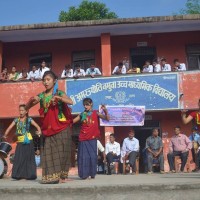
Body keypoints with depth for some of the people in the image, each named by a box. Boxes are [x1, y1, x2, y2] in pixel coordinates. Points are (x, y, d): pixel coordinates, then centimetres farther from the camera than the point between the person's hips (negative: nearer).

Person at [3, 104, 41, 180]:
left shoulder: (29, 119, 0)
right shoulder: (16, 120, 9)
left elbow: (37, 126, -10)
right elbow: (9, 127, 2)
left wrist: (39, 131, -29)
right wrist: (5, 135, -9)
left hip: (28, 141, -3)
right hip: (20, 142, 3)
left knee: (29, 158, 1)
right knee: (19, 159, 1)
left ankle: (30, 175, 9)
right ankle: (18, 175, 9)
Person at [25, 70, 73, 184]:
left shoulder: (59, 93, -3)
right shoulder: (41, 96, 8)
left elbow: (71, 102, -19)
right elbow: (27, 107, 10)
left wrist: (57, 97, -29)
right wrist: (32, 99, -10)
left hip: (61, 128, -4)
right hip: (48, 128, 4)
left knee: (61, 151, -3)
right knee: (48, 151, 1)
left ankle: (62, 176, 4)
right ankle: (51, 176, 5)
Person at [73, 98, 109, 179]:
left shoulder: (95, 113, 2)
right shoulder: (82, 114, 7)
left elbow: (107, 119, -3)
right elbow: (72, 121, 7)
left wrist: (105, 111, -19)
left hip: (92, 138, -1)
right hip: (83, 139, 2)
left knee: (93, 156, 2)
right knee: (83, 157, 1)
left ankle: (92, 174, 15)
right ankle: (84, 174, 11)